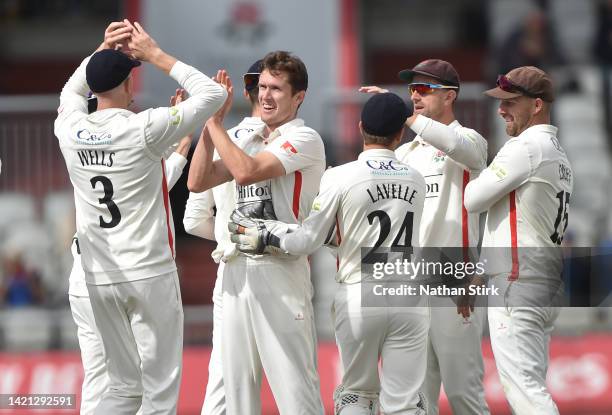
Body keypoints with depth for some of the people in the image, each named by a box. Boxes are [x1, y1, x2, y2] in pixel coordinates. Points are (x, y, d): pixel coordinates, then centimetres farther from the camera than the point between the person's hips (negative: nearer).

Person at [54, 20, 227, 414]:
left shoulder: (70, 130, 1)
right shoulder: (145, 129, -13)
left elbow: (72, 91, 27)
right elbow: (214, 93, -6)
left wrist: (102, 51, 18)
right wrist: (156, 55, -2)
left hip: (99, 279, 5)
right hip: (150, 276, -5)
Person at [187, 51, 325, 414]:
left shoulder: (304, 139, -5)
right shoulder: (251, 142, 19)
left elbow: (247, 172, -19)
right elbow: (198, 181, 12)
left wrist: (214, 123, -10)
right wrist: (211, 122, 6)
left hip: (279, 268, -8)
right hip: (238, 269, 8)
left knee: (293, 384, -11)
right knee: (237, 383, 8)